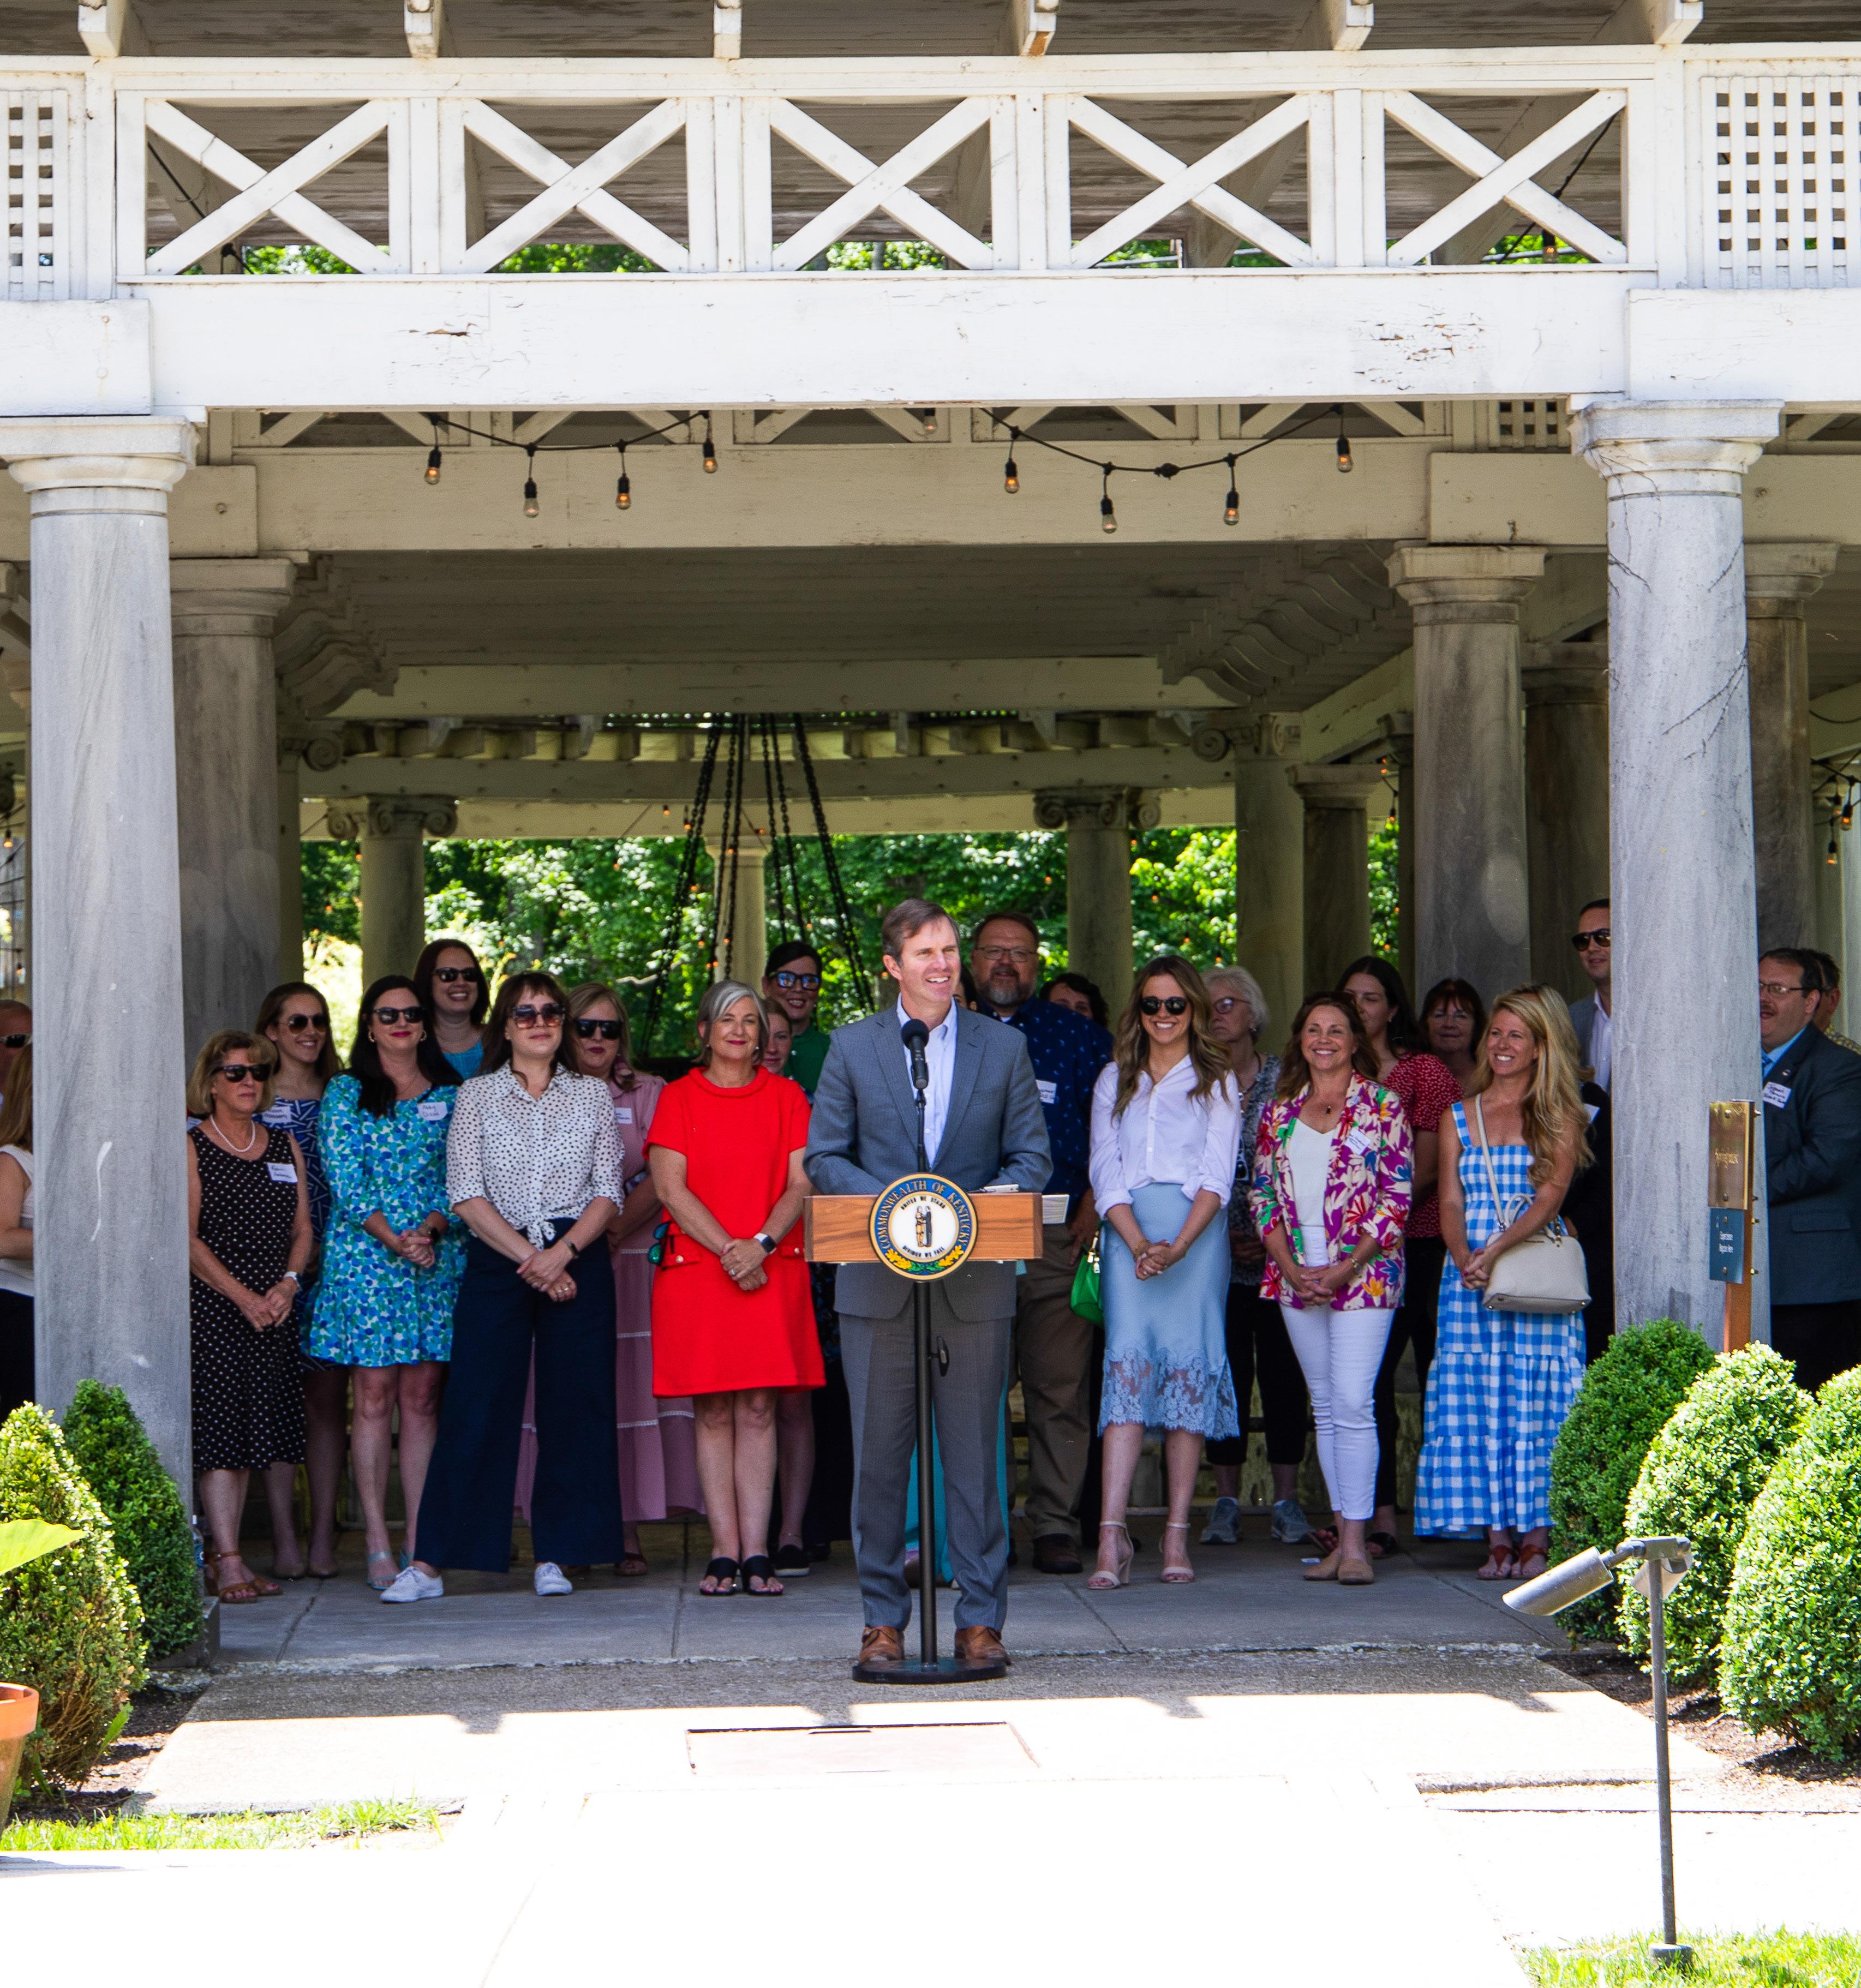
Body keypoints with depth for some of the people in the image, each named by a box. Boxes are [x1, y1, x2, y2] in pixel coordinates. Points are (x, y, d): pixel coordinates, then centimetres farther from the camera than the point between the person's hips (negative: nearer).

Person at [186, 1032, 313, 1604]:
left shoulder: (284, 1145, 15)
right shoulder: (191, 1146, 0)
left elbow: (303, 1228, 14)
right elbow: (188, 1238, -7)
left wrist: (288, 1283, -5)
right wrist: (244, 1298, -14)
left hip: (276, 1306, 5)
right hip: (213, 1308, -5)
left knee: (273, 1423, 3)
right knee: (221, 1428, -10)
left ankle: (287, 1538, 17)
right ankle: (227, 1561, -13)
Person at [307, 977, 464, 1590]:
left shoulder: (449, 1095, 12)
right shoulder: (345, 1094, 5)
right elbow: (345, 1180, -4)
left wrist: (432, 1228, -12)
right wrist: (394, 1239, -15)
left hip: (437, 1257, 2)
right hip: (364, 1257, -2)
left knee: (422, 1397, 2)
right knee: (374, 1397, -5)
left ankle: (420, 1541, 3)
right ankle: (378, 1545, -5)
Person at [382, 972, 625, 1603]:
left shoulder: (592, 1095, 10)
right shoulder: (477, 1096, 6)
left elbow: (608, 1193, 4)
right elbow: (466, 1195, -2)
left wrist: (561, 1254, -12)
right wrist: (527, 1257, -12)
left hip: (577, 1260, 2)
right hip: (495, 1262, -1)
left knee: (573, 1407, -1)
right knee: (474, 1408, -5)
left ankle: (556, 1554, 6)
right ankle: (430, 1560, -4)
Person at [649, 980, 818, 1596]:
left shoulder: (785, 1097, 10)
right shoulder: (679, 1098, 6)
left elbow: (802, 1183, 2)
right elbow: (670, 1187, -3)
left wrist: (762, 1245, -14)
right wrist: (729, 1251, -12)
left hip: (772, 1269, 1)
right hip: (696, 1267, -1)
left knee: (758, 1409, -3)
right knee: (714, 1412, -1)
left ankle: (756, 1552, -4)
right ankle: (725, 1552, 0)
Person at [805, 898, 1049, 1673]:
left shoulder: (1005, 1047, 8)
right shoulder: (852, 1047, 6)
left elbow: (1032, 1157, 7)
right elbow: (823, 1158, 5)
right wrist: (888, 1201, -13)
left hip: (976, 1280, 0)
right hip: (879, 1281, 0)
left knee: (974, 1455, 1)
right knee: (879, 1456, 3)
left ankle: (981, 1618, 7)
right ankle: (882, 1618, 11)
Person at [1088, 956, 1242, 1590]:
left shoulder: (1216, 1082, 9)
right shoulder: (1115, 1080, 15)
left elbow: (1217, 1177, 0)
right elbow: (1106, 1172, 6)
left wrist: (1177, 1246, -14)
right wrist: (1139, 1244, -10)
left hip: (1196, 1234, -1)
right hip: (1127, 1233, 1)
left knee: (1188, 1365, -5)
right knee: (1127, 1361, -14)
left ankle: (1177, 1536, -1)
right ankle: (1112, 1533, -22)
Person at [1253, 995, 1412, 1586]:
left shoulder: (1382, 1107, 0)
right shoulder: (1279, 1112, 12)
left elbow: (1397, 1198, -4)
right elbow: (1263, 1195, 11)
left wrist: (1347, 1268, -12)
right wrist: (1289, 1266, -3)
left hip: (1363, 1272, -4)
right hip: (1297, 1276, 5)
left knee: (1352, 1403, -12)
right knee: (1325, 1406, 7)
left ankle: (1355, 1542, -13)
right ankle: (1342, 1535, 11)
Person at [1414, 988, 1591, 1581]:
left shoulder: (1559, 1118, 5)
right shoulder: (1459, 1117, 14)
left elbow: (1550, 1197, -7)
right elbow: (1450, 1202, 7)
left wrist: (1496, 1251, -21)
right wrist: (1465, 1258, -13)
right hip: (1471, 1278, 3)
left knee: (1536, 1397, -7)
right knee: (1476, 1400, -4)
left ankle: (1537, 1537, -6)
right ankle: (1497, 1537, -2)